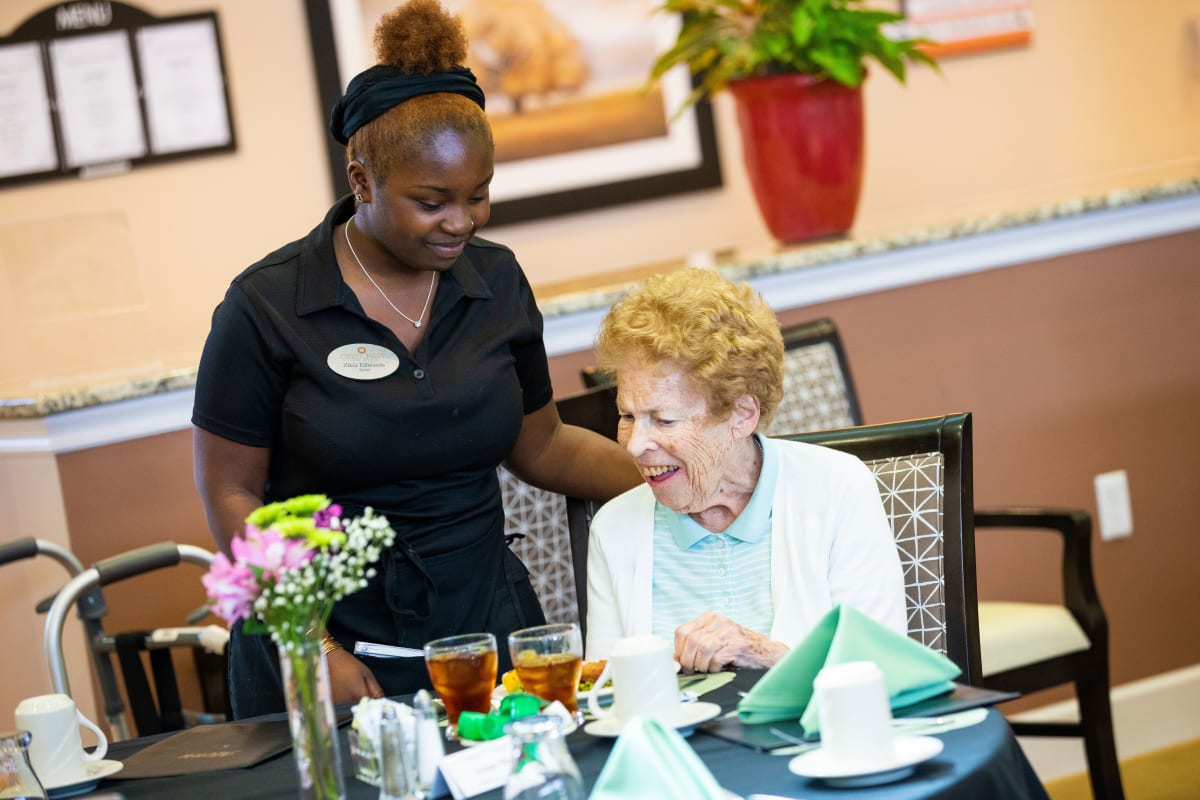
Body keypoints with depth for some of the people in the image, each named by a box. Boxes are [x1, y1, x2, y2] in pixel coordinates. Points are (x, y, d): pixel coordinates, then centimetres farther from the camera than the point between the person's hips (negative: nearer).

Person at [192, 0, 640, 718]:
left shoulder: (496, 279, 3)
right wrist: (313, 649, -14)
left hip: (486, 624, 4)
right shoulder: (266, 307, -10)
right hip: (328, 638, -4)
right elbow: (230, 494, -7)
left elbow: (539, 446, 13)